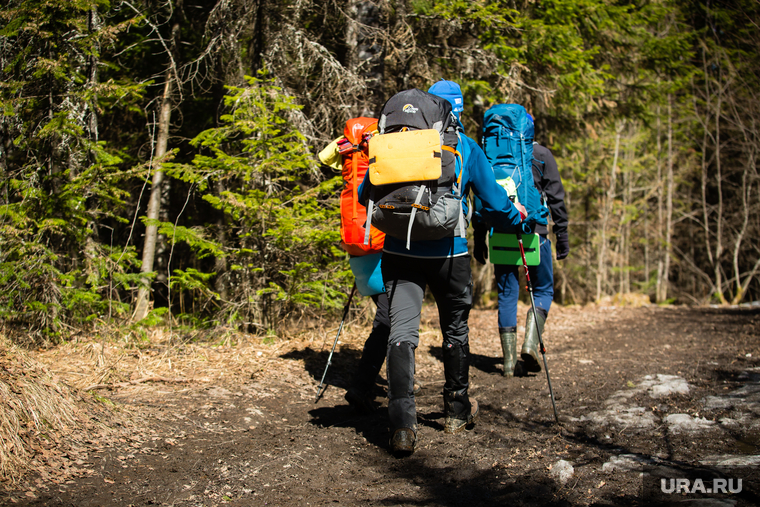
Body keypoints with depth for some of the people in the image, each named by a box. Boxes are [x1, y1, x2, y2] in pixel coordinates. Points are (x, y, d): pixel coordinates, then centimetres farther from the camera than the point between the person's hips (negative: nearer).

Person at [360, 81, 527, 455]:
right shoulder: (466, 147, 3)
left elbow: (365, 194, 11)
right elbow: (493, 199, 7)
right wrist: (516, 216, 29)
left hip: (400, 251, 1)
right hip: (448, 253, 0)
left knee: (401, 330, -4)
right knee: (455, 330, 17)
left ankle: (401, 422, -20)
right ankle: (457, 411, 32)